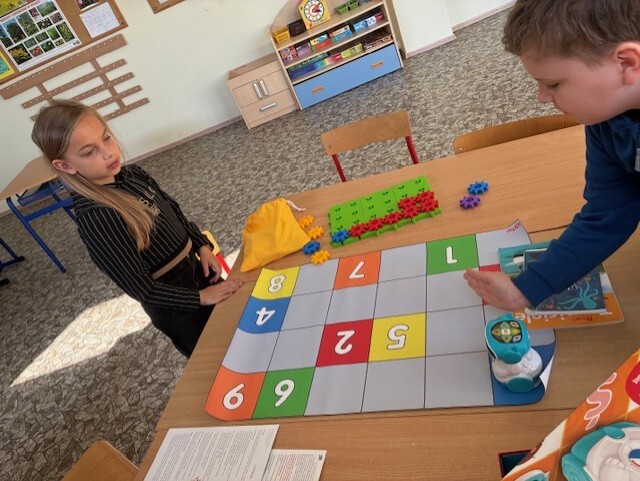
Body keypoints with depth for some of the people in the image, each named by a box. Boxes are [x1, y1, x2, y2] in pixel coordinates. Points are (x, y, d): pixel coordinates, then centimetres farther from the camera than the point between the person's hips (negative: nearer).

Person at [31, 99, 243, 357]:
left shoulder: (134, 174, -5)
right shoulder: (94, 219, -28)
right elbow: (140, 287, -24)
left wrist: (202, 246, -2)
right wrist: (199, 297, -20)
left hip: (196, 270, 7)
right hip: (176, 306, -7)